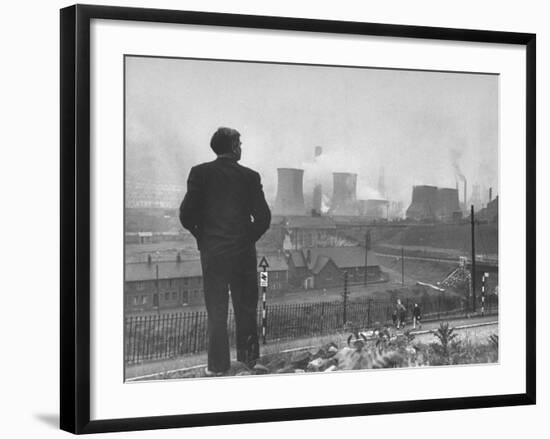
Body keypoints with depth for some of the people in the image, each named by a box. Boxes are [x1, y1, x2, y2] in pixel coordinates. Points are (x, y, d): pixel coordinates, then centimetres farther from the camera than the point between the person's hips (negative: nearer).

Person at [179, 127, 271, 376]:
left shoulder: (200, 173, -5)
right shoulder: (250, 176, -3)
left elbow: (186, 214, -9)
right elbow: (263, 217, -4)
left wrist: (200, 234, 8)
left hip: (212, 251, 0)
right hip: (243, 252, 1)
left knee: (216, 311, 5)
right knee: (246, 309, 13)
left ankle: (218, 365, 5)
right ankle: (249, 360, 19)